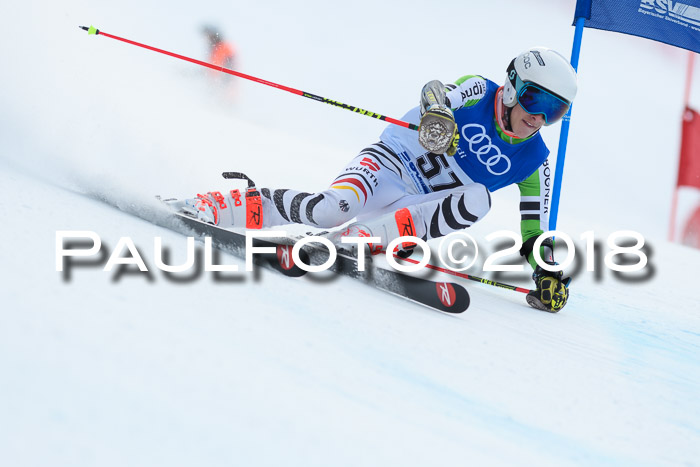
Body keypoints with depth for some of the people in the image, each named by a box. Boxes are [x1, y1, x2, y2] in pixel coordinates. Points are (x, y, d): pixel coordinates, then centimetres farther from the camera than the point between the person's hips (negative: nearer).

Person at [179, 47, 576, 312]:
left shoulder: (534, 160, 4)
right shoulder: (480, 91, -5)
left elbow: (536, 226, 9)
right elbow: (437, 92, -24)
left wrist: (547, 272, -4)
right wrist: (439, 114, -47)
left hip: (420, 207, 4)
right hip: (392, 163, -3)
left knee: (477, 199, -30)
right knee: (333, 208, -34)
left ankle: (366, 237, -32)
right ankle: (215, 206, -22)